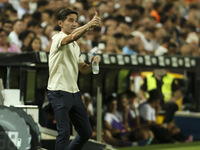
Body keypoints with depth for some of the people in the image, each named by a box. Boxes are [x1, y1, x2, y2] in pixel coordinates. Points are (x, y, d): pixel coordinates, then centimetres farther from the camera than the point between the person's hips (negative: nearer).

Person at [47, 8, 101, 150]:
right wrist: (89, 24, -47)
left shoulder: (76, 45, 19)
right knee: (64, 132, -15)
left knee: (86, 132, 9)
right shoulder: (58, 38, -8)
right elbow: (72, 37, -32)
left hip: (74, 93, 8)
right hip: (59, 92, -8)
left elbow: (83, 69, 21)